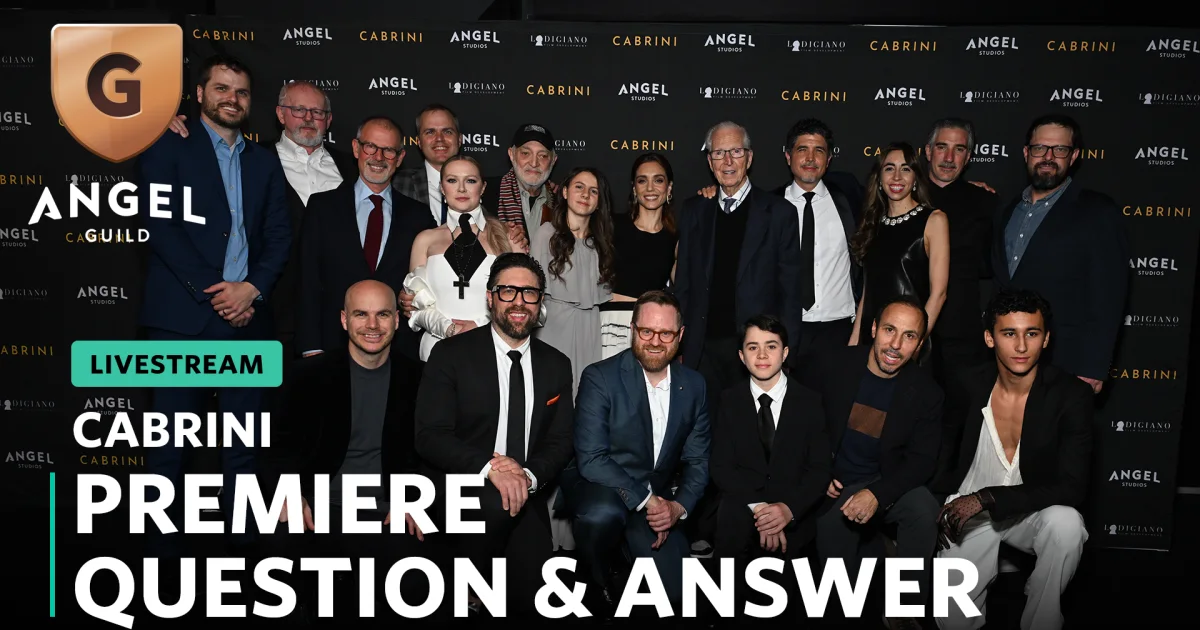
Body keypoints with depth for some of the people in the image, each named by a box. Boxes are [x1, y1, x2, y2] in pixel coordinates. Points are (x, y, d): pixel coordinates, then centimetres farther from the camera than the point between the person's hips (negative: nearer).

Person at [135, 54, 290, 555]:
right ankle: (164, 547, 13)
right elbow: (161, 225, -6)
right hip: (182, 316, -3)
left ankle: (242, 537, 17)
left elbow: (279, 234, 9)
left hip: (247, 317, 4)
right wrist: (213, 292, -12)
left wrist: (253, 288, -8)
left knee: (244, 443, 7)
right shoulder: (168, 148, 5)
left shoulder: (263, 161, 17)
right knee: (169, 440, 2)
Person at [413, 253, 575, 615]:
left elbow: (561, 442, 5)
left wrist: (529, 475, -16)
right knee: (498, 501, -33)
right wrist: (489, 467, -25)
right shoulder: (451, 354, -3)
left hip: (524, 496, 2)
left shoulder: (556, 365, 8)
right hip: (458, 490, -2)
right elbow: (430, 436, -10)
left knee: (529, 596, -17)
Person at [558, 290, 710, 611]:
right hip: (598, 487, -3)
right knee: (604, 512, -37)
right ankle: (596, 585, -4)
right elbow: (591, 459, -20)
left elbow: (697, 460, 5)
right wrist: (646, 501, -23)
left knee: (676, 590, -11)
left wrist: (679, 506, -12)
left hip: (657, 503, 4)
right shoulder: (600, 377, -15)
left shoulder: (694, 385, 0)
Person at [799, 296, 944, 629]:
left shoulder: (925, 391, -6)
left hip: (886, 484, 1)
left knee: (923, 507, -31)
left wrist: (876, 495, -25)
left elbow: (922, 460, -9)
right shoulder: (829, 365, -9)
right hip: (832, 488, 0)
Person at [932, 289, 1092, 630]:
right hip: (968, 514, 0)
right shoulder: (966, 386, -9)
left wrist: (987, 498, -29)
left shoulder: (1072, 396, -15)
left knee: (1067, 524, -35)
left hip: (1032, 512, 0)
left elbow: (1072, 488, -22)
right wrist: (944, 510, -4)